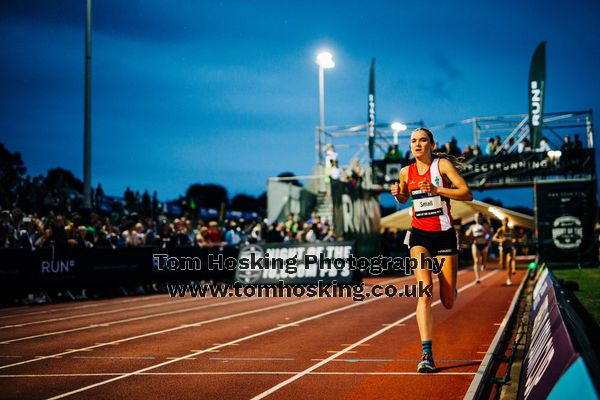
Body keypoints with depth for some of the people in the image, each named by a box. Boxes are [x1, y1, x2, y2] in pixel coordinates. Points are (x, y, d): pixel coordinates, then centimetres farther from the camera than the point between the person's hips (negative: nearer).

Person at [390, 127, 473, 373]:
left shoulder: (443, 164, -5)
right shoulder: (406, 172, 5)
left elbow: (467, 194, -14)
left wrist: (436, 189, -25)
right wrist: (397, 194, 1)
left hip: (444, 235, -1)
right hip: (419, 235, 1)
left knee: (448, 303, 5)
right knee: (424, 295, -17)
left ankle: (451, 284, 45)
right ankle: (427, 354, -18)